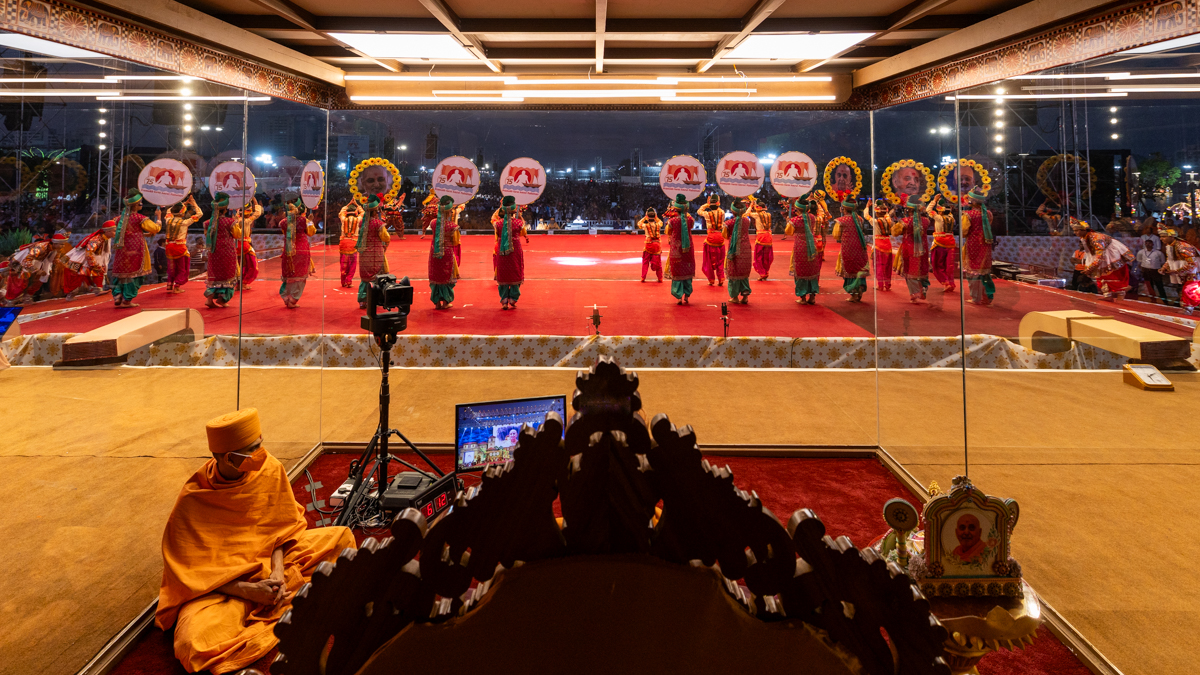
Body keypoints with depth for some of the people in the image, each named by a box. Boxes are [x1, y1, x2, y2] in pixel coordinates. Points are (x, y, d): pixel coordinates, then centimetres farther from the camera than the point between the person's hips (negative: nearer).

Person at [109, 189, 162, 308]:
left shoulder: (121, 218, 7)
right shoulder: (139, 218, -11)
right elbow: (155, 228, -3)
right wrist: (159, 217, 15)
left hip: (122, 250, 5)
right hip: (135, 251, -5)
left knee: (121, 272, 13)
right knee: (133, 274, 2)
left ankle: (117, 297, 4)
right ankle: (127, 300, 3)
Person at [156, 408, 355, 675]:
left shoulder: (270, 469, -10)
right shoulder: (191, 501, -22)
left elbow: (280, 526, 0)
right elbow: (189, 570, -16)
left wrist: (278, 570, -17)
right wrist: (247, 590, -24)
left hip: (270, 560, 4)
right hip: (222, 586, -4)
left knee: (341, 537, -7)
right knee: (197, 643, -34)